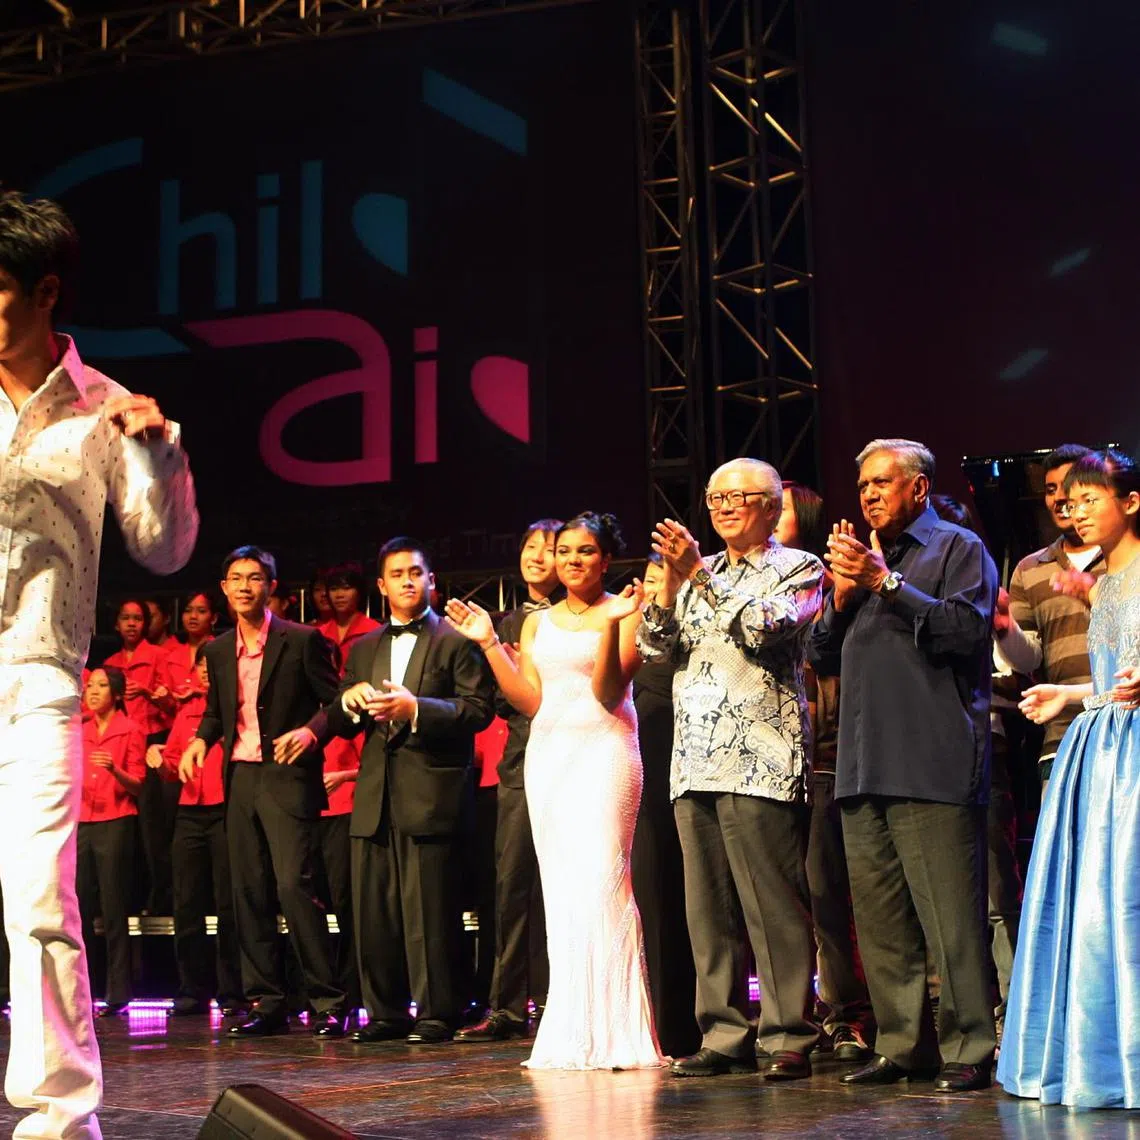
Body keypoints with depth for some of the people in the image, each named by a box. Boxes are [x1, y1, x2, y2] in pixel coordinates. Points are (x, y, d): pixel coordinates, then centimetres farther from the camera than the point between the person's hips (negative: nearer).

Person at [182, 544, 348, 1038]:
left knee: (294, 885, -15)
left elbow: (337, 702, 0)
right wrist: (200, 740, 4)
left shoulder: (302, 640, -2)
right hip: (239, 779, 6)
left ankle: (328, 1002, -8)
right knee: (249, 893, 5)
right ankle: (265, 1002, 11)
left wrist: (310, 732, -18)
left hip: (287, 779, -6)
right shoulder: (219, 650, 14)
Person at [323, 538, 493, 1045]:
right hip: (374, 797, 6)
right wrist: (350, 700, -3)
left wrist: (415, 708, -17)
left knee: (428, 910, -7)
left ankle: (435, 1013, 1)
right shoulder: (364, 649, 21)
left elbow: (478, 709, -6)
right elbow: (339, 724, 20)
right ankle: (386, 1012, 14)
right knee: (373, 909, 5)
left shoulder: (455, 641, 4)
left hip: (431, 793, -6)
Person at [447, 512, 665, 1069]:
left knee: (601, 880, -12)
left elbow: (608, 692, -9)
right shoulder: (536, 623, 16)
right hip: (548, 753, 5)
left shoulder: (625, 613, 1)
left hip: (604, 751, -5)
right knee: (561, 888, 3)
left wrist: (611, 625, -21)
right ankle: (573, 1033, 7)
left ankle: (616, 1030, -8)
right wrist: (489, 644, 4)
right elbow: (531, 700, 8)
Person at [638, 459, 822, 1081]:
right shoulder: (698, 572, 20)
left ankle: (787, 1038, -3)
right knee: (709, 907, 6)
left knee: (774, 905, -7)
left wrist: (698, 575, -12)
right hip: (695, 761, 6)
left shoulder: (797, 568, 5)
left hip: (761, 762, -6)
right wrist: (669, 584, -5)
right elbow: (655, 646, 11)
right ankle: (725, 1036, 11)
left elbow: (767, 628, -13)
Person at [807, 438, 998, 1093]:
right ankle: (903, 1044, 13)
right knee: (880, 917, 7)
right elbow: (823, 659, 22)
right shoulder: (862, 558, 25)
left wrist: (886, 584, -11)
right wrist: (841, 597, 4)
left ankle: (970, 1049, -5)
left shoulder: (958, 549, 5)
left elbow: (968, 629, -12)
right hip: (864, 765, 7)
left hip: (934, 764, -7)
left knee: (951, 916, -9)